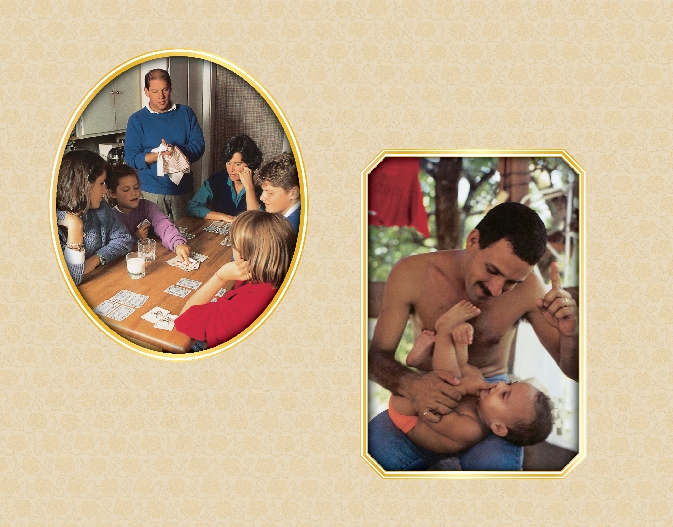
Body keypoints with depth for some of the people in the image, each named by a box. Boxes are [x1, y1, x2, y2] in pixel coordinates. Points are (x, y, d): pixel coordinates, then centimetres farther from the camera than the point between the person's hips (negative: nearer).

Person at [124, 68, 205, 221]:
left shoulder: (186, 113, 9)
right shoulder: (137, 120, 2)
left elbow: (199, 145, 0)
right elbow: (131, 158, -5)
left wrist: (176, 151, -18)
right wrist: (158, 155, -21)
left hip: (183, 189, 2)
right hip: (152, 191, -2)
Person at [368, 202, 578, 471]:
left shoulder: (527, 289, -15)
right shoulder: (411, 274, -16)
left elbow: (574, 371, -7)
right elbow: (376, 355, -10)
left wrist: (570, 333, -32)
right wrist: (410, 384, -34)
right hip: (431, 393, 1)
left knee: (495, 464, -36)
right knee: (372, 448, -31)